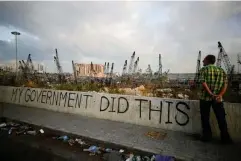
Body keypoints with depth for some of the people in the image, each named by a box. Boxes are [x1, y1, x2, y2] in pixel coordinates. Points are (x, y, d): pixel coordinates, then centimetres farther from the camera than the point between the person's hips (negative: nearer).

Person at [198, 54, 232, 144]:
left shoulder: (204, 69, -1)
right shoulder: (221, 70, 12)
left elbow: (203, 82, -16)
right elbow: (225, 83, 0)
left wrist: (211, 94, -18)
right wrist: (220, 95, -11)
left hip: (205, 97, -3)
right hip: (218, 98, 4)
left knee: (205, 118, 8)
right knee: (221, 118, 12)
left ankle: (207, 136, 14)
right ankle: (225, 138, 18)